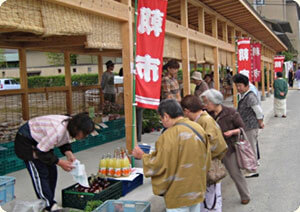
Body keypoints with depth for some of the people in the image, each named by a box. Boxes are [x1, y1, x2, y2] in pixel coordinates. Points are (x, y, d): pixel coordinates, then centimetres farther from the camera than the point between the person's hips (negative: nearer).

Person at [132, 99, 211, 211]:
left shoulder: (170, 135, -22)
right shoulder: (198, 128, 1)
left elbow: (159, 165, -18)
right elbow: (206, 160, 9)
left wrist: (143, 156, -3)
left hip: (179, 195, -7)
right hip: (198, 191, 7)